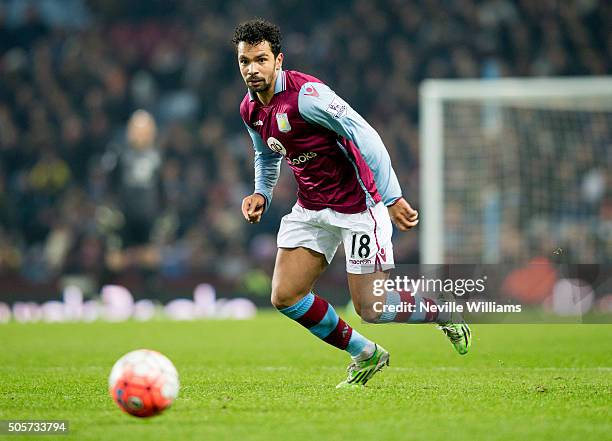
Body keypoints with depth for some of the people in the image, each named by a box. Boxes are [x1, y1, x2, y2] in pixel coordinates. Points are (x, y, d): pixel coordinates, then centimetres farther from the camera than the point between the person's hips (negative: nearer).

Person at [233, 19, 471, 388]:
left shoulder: (305, 93, -23)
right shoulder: (250, 109, 3)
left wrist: (391, 197, -32)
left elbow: (365, 135, -27)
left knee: (371, 309, -8)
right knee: (285, 296, -2)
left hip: (356, 204, -8)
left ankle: (443, 313, 23)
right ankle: (366, 355, 17)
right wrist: (262, 194, 5)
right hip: (311, 209, 8)